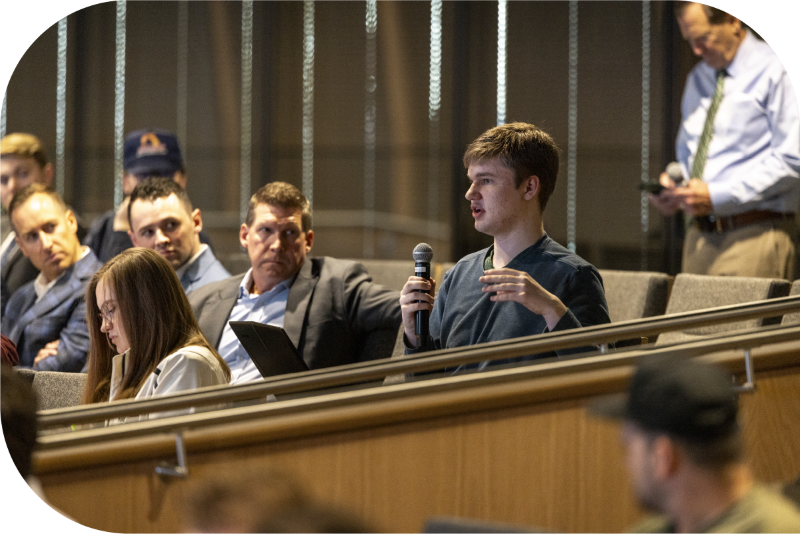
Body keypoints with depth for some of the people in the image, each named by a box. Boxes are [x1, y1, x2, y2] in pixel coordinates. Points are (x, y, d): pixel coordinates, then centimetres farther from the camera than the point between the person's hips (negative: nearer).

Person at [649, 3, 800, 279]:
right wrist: (672, 183, 6)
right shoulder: (698, 78, 20)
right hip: (700, 235, 7)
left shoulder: (776, 72, -5)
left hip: (753, 236, -7)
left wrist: (717, 195, -16)